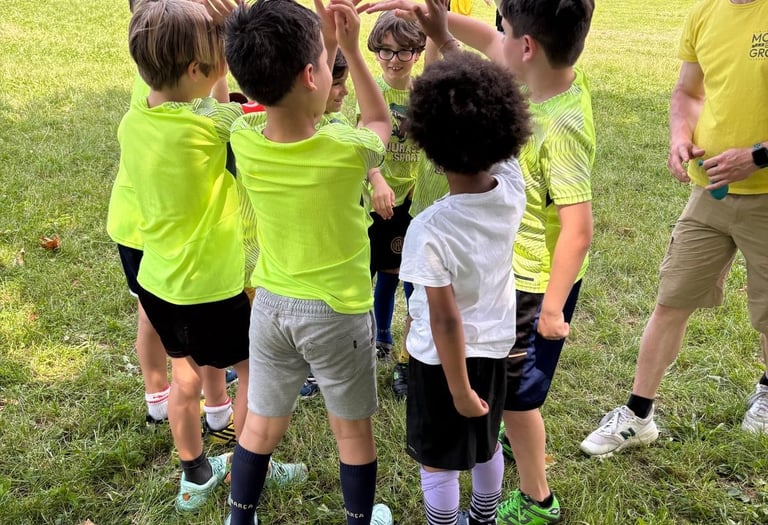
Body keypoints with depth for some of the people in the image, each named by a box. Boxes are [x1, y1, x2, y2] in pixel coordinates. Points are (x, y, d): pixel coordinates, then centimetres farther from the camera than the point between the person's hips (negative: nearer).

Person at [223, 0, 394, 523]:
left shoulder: (243, 142, -14)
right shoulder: (348, 150, -24)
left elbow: (291, 115, 8)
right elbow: (380, 120, 1)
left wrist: (322, 42, 2)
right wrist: (351, 48, -3)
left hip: (271, 305, 4)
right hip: (339, 312, -3)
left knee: (261, 425, 22)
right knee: (353, 431, 19)